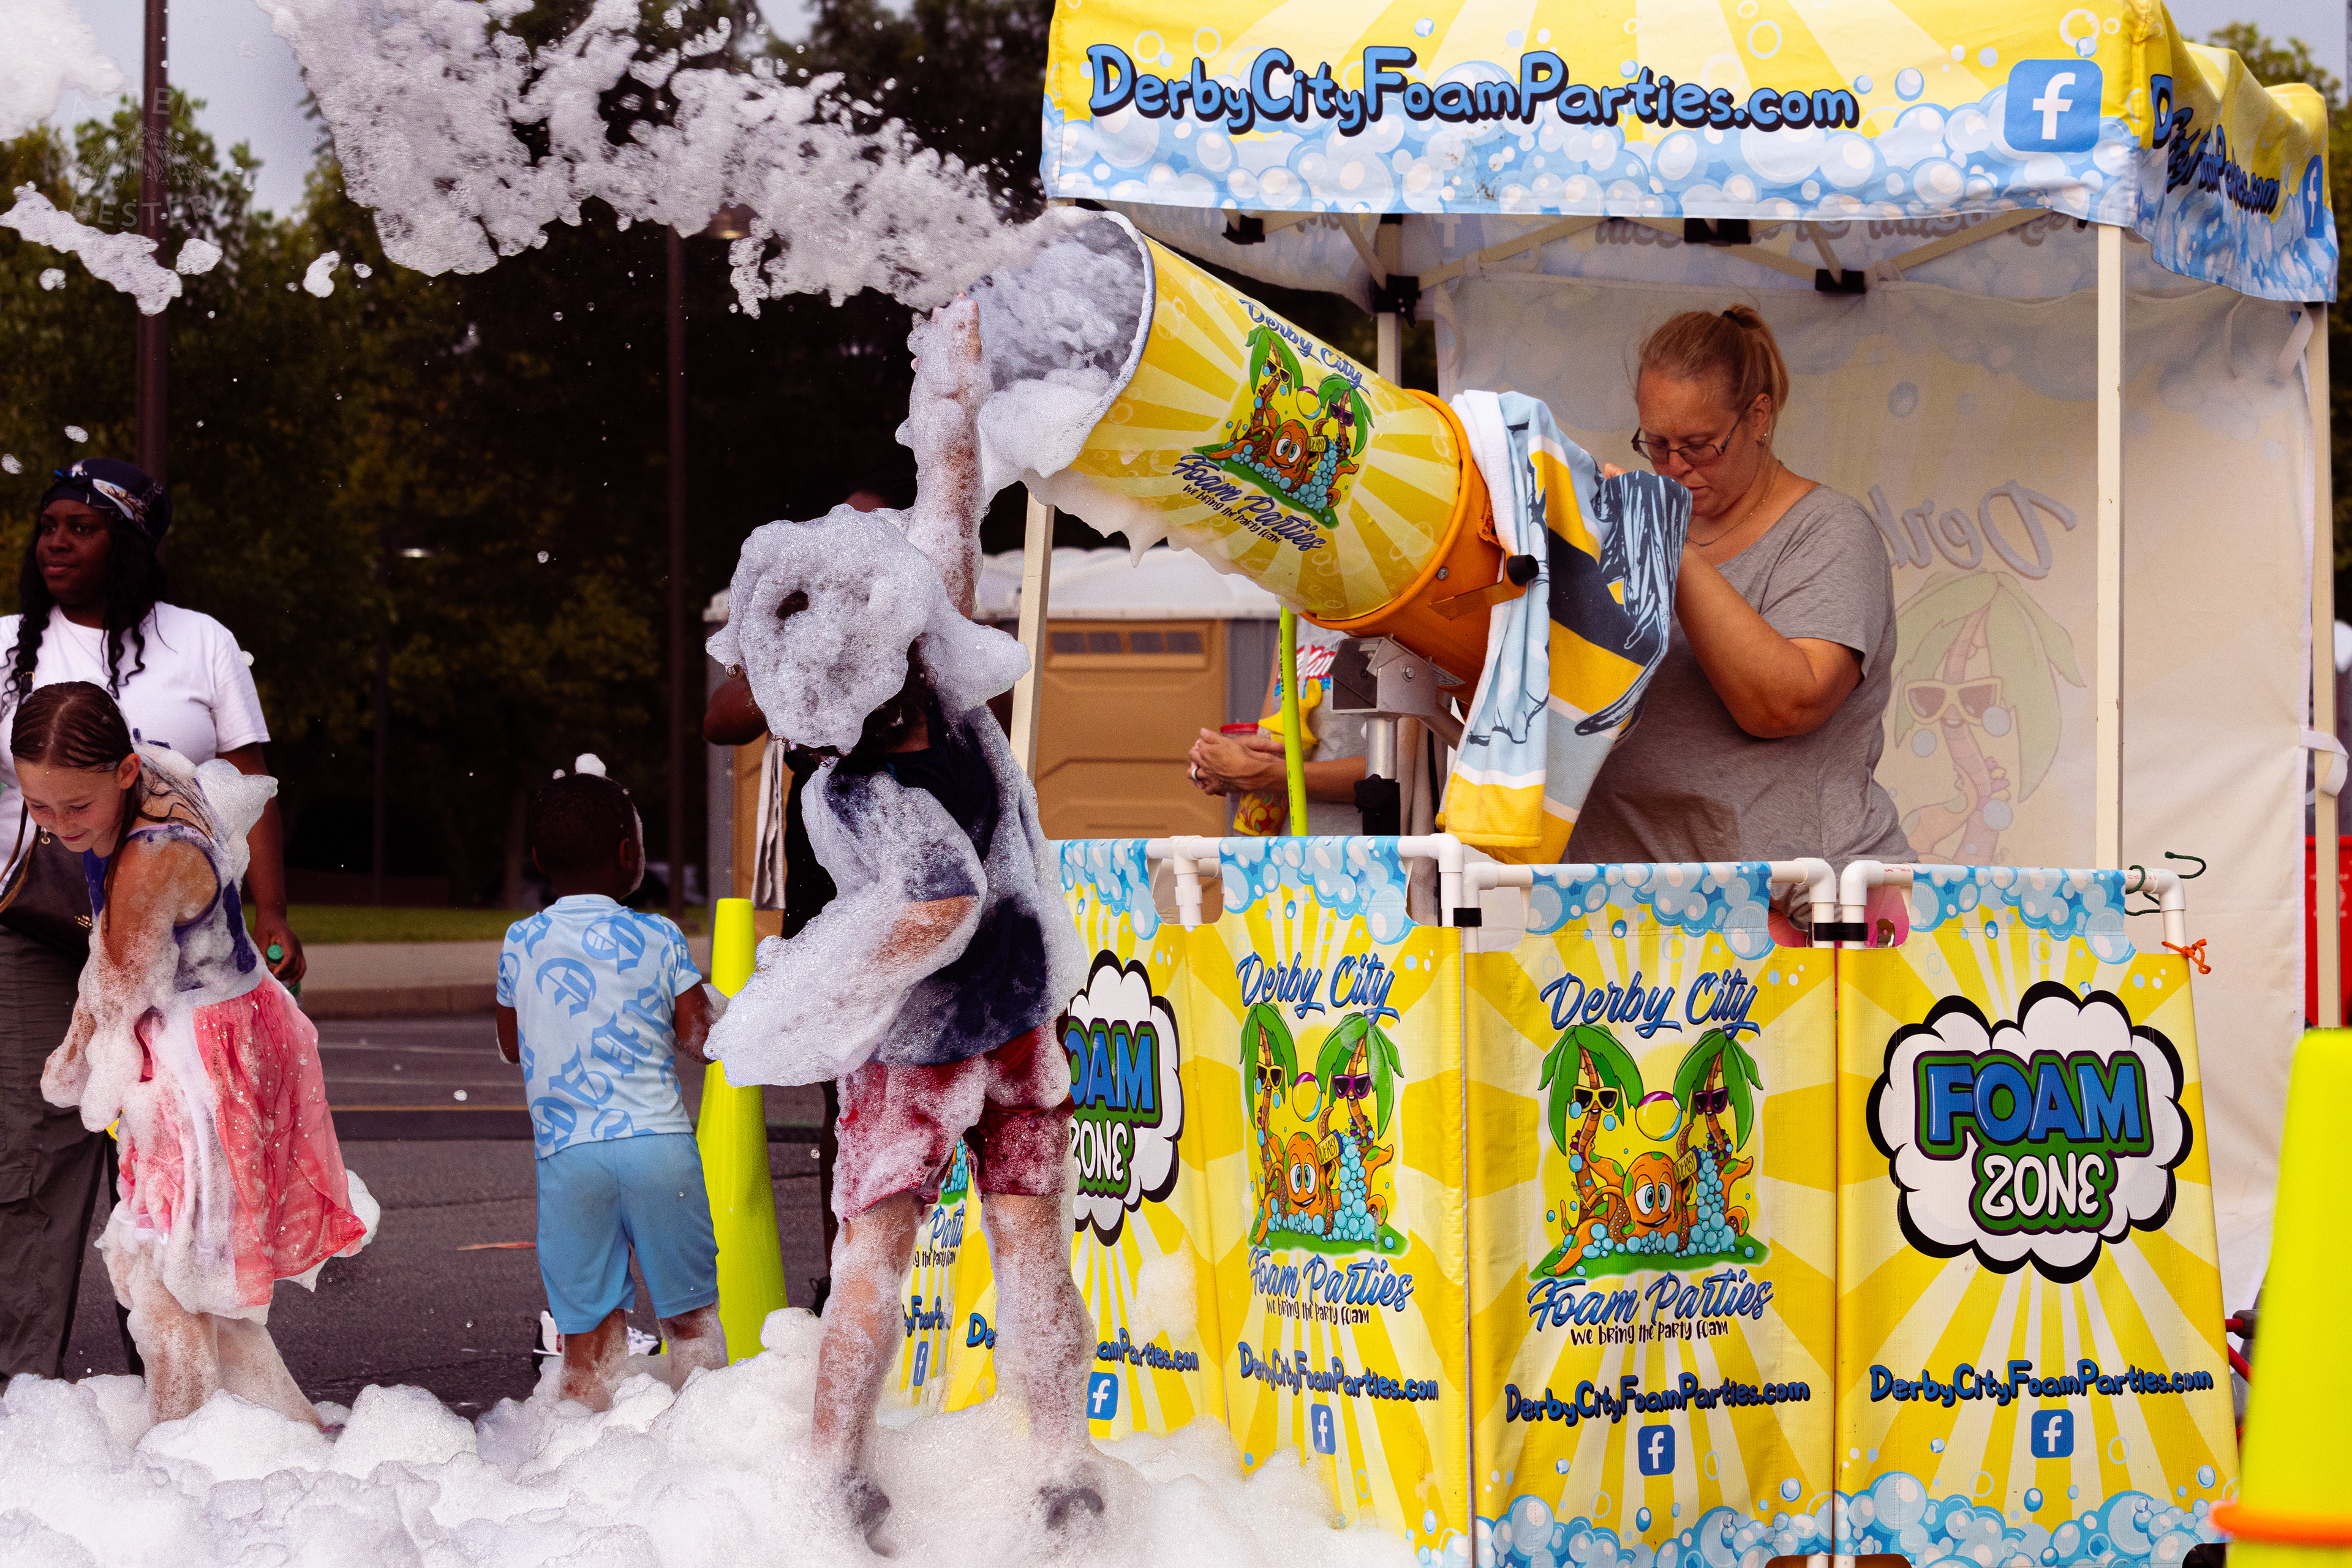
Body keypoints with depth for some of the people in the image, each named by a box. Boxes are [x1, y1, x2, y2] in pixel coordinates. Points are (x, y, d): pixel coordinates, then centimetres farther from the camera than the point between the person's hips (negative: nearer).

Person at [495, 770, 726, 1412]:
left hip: (567, 1151, 1)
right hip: (657, 1139, -1)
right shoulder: (658, 937, 2)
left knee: (589, 1331, 2)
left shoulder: (520, 944, 8)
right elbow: (698, 1039, 3)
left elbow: (512, 1045, 20)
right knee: (691, 1315, 9)